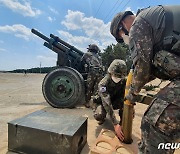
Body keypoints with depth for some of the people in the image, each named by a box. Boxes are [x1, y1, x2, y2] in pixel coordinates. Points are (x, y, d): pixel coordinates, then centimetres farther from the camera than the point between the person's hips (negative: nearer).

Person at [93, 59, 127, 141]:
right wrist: (115, 124, -46)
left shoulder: (123, 81, -22)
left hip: (115, 101, 3)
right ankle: (103, 117, 7)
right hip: (103, 102, -2)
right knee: (98, 116, -31)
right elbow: (107, 104, -41)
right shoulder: (103, 84, -35)